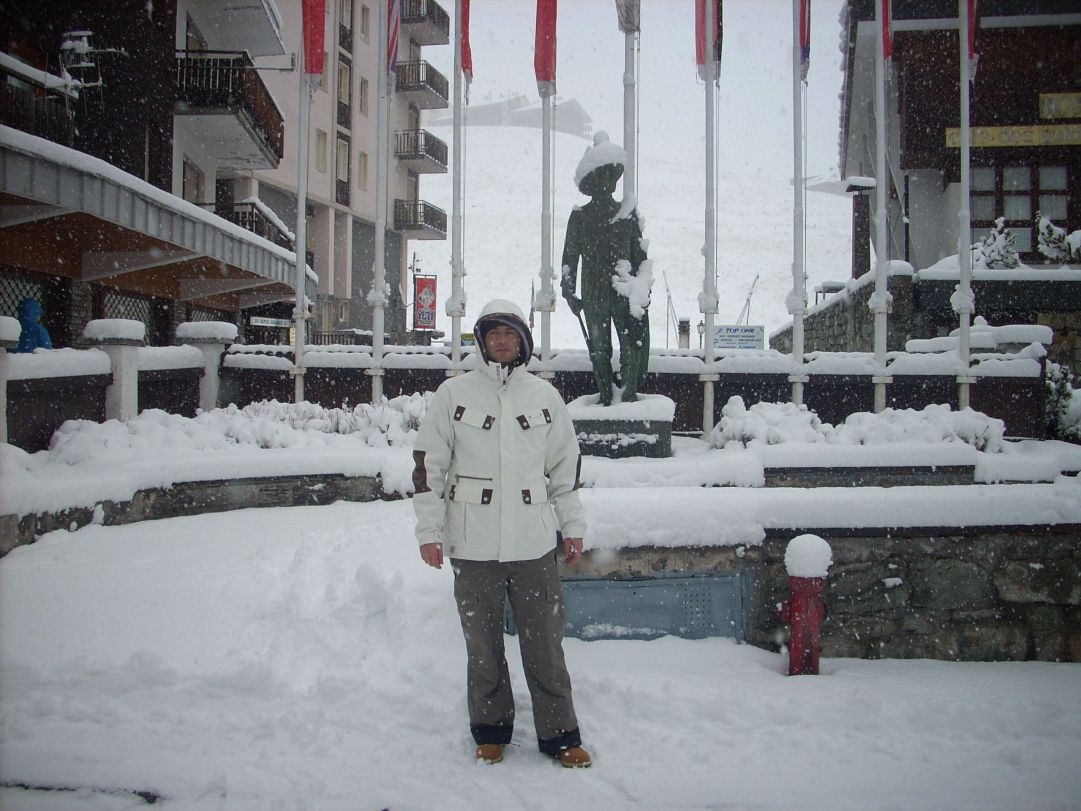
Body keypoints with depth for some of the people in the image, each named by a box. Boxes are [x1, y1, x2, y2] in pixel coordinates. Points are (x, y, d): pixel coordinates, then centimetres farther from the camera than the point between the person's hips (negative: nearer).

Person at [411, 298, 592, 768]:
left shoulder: (544, 396, 8)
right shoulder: (454, 393, 1)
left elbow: (566, 465, 14)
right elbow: (428, 464, 2)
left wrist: (572, 527, 12)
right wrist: (429, 530, -2)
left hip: (535, 544, 1)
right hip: (472, 545, -1)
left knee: (545, 643, 5)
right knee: (482, 643, 10)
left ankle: (559, 734, 18)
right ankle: (491, 730, 27)